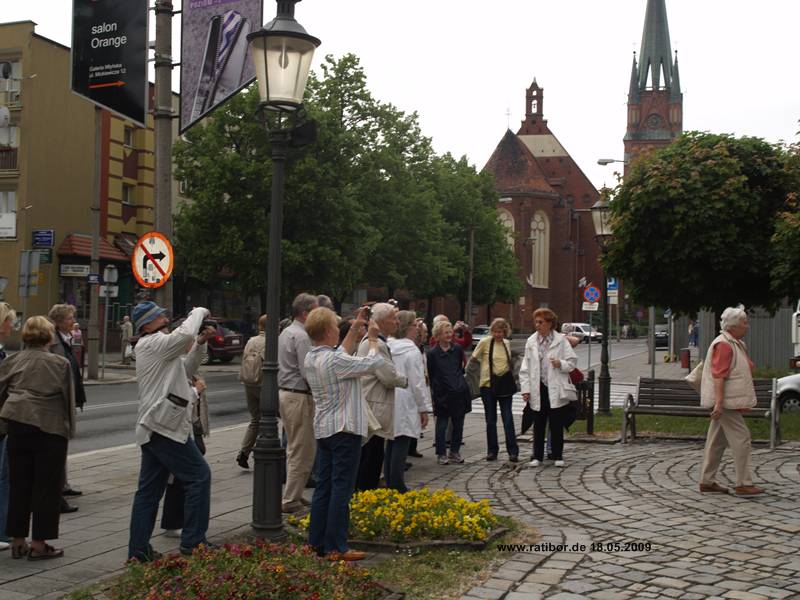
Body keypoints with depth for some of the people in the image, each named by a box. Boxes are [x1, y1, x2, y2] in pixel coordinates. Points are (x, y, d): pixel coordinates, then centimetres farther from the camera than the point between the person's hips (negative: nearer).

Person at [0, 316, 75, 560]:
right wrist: (69, 429, 6)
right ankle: (39, 543, 5)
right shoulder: (60, 364, -5)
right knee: (46, 486, 4)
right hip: (50, 427, -4)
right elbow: (68, 399, -3)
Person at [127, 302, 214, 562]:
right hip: (165, 426, -10)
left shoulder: (152, 346, 22)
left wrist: (201, 343, 12)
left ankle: (138, 550, 12)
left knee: (150, 489, 10)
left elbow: (186, 369, 25)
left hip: (152, 429, 10)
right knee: (199, 475, -5)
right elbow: (185, 334, -27)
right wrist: (199, 312, -8)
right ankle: (193, 542, -3)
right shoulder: (153, 343, -9)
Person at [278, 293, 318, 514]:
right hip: (299, 397, -10)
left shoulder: (285, 333, 14)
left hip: (284, 393, 10)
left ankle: (292, 494, 25)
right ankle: (291, 500, 0)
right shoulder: (301, 337, -18)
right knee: (303, 452, -3)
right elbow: (308, 373, -22)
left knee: (294, 449, 18)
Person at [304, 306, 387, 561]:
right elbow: (373, 363, -13)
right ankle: (336, 548, -2)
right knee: (341, 489, -5)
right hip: (344, 429, -9)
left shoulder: (311, 357, 5)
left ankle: (317, 542, 17)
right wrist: (372, 339, 4)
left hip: (323, 429, 9)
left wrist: (354, 330, 20)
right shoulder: (333, 361, -21)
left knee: (324, 487, 13)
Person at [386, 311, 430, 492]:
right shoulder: (412, 350, -11)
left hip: (389, 401, 7)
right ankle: (397, 486, -3)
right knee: (401, 445, -4)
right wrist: (423, 408, -4)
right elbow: (417, 382, -11)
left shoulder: (388, 347, 7)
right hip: (405, 405, -7)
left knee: (391, 444, 13)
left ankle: (390, 483, 19)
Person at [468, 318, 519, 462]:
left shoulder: (507, 343, 7)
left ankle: (513, 451, 1)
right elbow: (473, 358, 3)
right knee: (491, 419, 6)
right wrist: (485, 363, 6)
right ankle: (492, 451, 16)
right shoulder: (485, 342, -5)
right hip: (488, 384, -2)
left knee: (508, 418, -2)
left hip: (505, 384, 2)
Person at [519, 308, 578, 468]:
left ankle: (558, 456, 16)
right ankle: (537, 456, 16)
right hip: (538, 389, 2)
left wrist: (561, 364, -20)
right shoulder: (531, 342, 5)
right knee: (538, 425, 8)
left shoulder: (561, 340, -2)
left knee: (557, 425, 4)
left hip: (556, 389, -2)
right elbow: (525, 368, 6)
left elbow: (573, 361, 1)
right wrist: (525, 389, -1)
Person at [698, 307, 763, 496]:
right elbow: (718, 376, -23)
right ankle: (744, 484, -7)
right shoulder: (723, 345, -16)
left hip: (727, 402, 10)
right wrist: (719, 402, -28)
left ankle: (707, 482, 16)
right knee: (741, 438, -10)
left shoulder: (736, 344, 17)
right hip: (725, 402, -10)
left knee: (717, 441, 11)